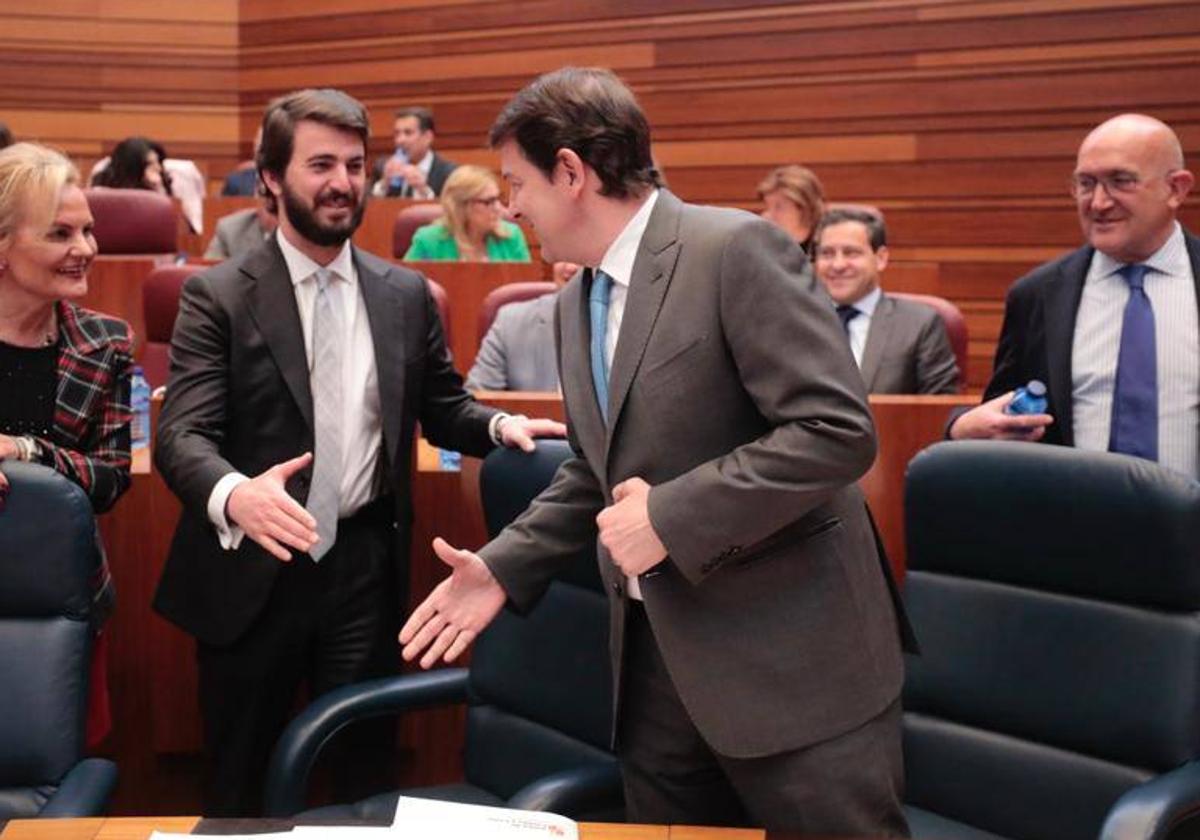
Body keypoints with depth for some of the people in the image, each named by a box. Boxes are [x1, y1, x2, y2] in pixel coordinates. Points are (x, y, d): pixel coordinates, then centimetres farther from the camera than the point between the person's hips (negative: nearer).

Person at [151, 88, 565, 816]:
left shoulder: (406, 294, 6)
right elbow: (183, 434, -15)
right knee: (238, 788, 13)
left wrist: (502, 426, -9)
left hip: (367, 568, 3)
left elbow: (443, 409, 13)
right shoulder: (218, 295, -5)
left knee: (364, 771, 13)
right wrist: (232, 493, -37)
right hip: (250, 572, -2)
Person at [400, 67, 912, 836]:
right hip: (658, 650, 8)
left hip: (789, 652, -7)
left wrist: (674, 517, -21)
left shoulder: (736, 251, -14)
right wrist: (506, 567, 11)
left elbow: (838, 428, -22)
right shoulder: (577, 302, 12)